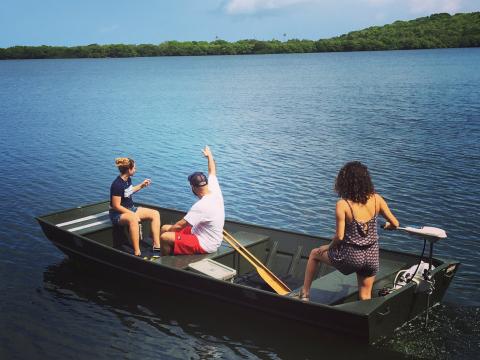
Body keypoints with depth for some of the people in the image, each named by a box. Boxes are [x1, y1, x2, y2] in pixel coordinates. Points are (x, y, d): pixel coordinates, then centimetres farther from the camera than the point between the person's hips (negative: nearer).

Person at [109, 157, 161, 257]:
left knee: (155, 214, -5)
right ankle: (137, 253, -43)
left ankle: (157, 246, -12)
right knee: (133, 219, -42)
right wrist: (133, 214, -22)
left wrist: (141, 185, 19)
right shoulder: (117, 184, -22)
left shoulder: (128, 179, 5)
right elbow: (116, 206, -22)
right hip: (118, 214, -9)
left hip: (131, 209, 9)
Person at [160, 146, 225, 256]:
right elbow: (212, 172, 15)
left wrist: (167, 231, -5)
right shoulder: (215, 191, -6)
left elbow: (180, 225, -23)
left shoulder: (201, 206, -30)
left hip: (204, 245, -10)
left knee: (165, 237, -18)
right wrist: (209, 155, 31)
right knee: (165, 228, 9)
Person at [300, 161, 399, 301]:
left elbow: (339, 236, -18)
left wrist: (328, 247, 2)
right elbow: (395, 224, -1)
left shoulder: (342, 204, -19)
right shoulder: (376, 199, -7)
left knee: (314, 254, 24)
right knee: (365, 297, 23)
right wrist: (388, 226, 23)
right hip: (372, 257, 4)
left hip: (351, 257, -3)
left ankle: (305, 293, 30)